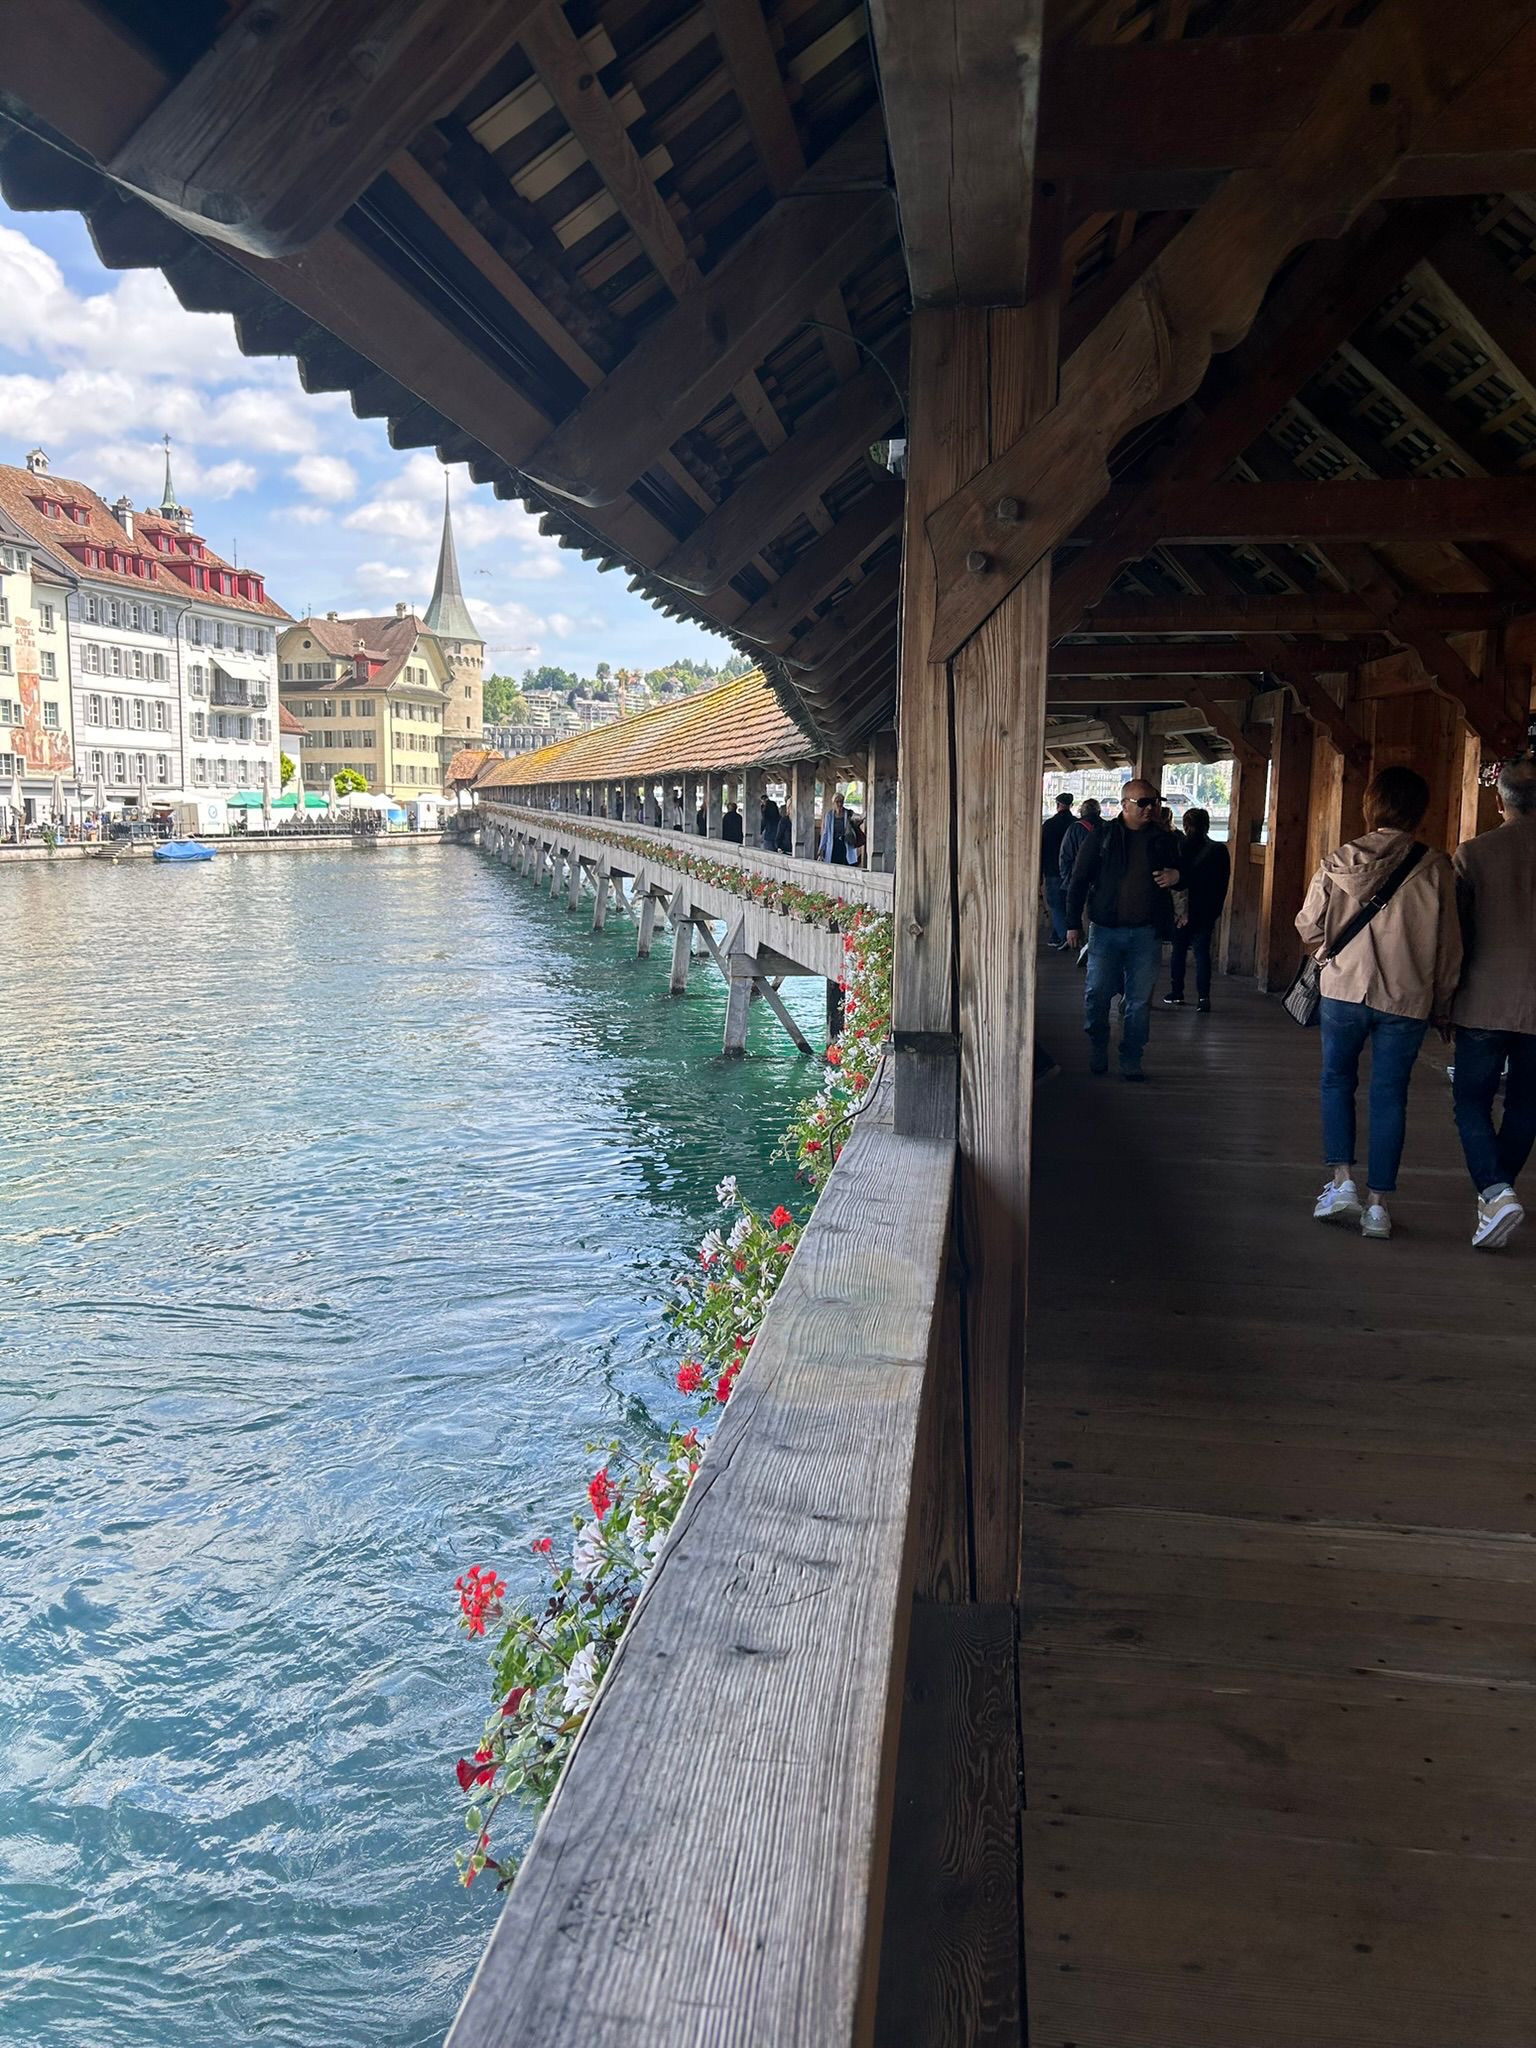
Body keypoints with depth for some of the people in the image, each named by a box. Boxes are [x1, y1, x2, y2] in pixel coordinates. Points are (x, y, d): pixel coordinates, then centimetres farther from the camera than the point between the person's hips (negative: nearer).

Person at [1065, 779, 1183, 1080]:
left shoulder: (1164, 840, 7)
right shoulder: (1101, 837, 0)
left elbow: (1183, 873, 19)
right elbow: (1079, 881, 2)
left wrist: (1176, 876, -6)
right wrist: (1074, 923, -2)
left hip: (1146, 933, 2)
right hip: (1106, 930, -2)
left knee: (1139, 1000, 4)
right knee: (1096, 993, 0)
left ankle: (1131, 1060, 14)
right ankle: (1097, 1048, 23)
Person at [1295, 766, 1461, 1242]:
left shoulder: (1339, 861, -3)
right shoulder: (1434, 868, -7)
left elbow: (1309, 924, 1)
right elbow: (1448, 944, -2)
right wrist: (1442, 1004, 9)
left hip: (1344, 990, 1)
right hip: (1407, 999, 0)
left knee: (1337, 1081, 18)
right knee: (1389, 1096, 7)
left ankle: (1341, 1181, 5)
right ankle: (1377, 1205, 10)